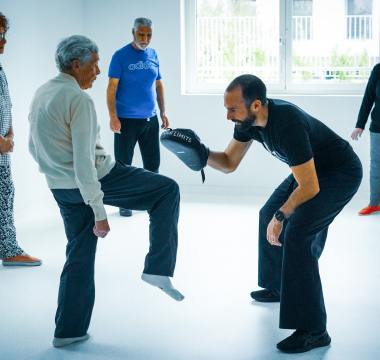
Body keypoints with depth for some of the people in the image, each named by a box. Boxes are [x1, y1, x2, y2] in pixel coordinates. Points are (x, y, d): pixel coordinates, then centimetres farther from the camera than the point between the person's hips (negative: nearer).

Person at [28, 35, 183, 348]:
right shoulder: (78, 99, -18)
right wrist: (99, 212, -21)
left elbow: (34, 149, 18)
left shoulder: (40, 95, 9)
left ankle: (68, 330, 22)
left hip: (61, 189, 8)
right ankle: (158, 268, -3)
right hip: (93, 178, -8)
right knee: (167, 190, 4)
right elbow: (84, 160, -23)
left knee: (80, 253, 18)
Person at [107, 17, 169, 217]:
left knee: (152, 162, 11)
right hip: (126, 120, -5)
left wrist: (163, 112, 11)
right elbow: (111, 88, -10)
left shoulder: (153, 55, 8)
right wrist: (113, 116, -17)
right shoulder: (121, 56, -7)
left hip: (150, 119, 5)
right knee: (124, 164, 3)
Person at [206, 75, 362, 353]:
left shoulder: (287, 124, -36)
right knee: (269, 215, 19)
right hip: (313, 169, 10)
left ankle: (313, 330, -19)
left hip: (341, 173, -10)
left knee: (296, 234, -23)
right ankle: (278, 287, 39)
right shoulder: (249, 119, -10)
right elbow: (229, 163, -2)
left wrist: (282, 216, -20)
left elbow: (309, 187, -30)